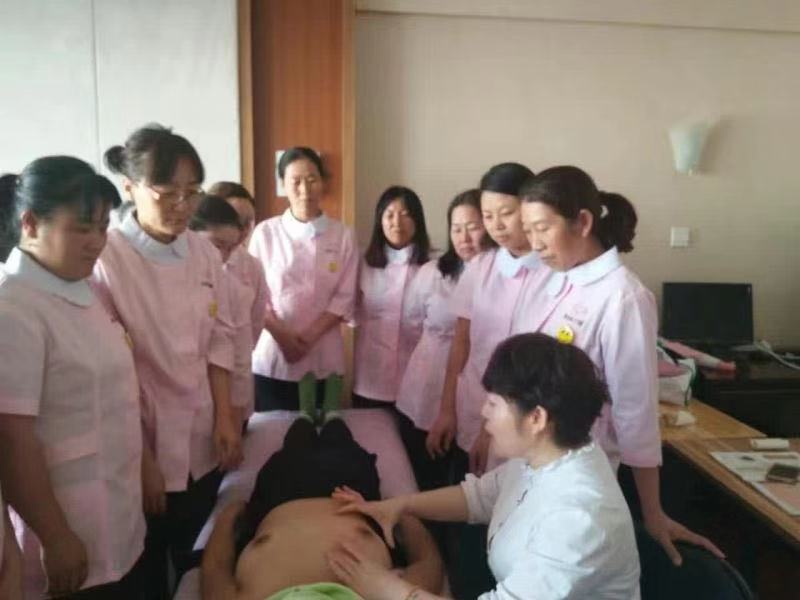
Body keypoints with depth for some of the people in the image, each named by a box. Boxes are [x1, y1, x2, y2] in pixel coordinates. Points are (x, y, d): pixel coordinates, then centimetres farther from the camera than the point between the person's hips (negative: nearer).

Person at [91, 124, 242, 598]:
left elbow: (220, 340, 5)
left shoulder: (205, 253, 0)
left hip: (202, 442, 5)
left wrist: (225, 418, -2)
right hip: (142, 443, -4)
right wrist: (141, 459, -13)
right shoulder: (104, 260, -17)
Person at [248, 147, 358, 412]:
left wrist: (308, 338, -12)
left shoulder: (343, 235, 1)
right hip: (273, 356, 0)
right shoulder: (266, 232, 0)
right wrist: (283, 336, -13)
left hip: (324, 358, 1)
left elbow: (345, 298, -1)